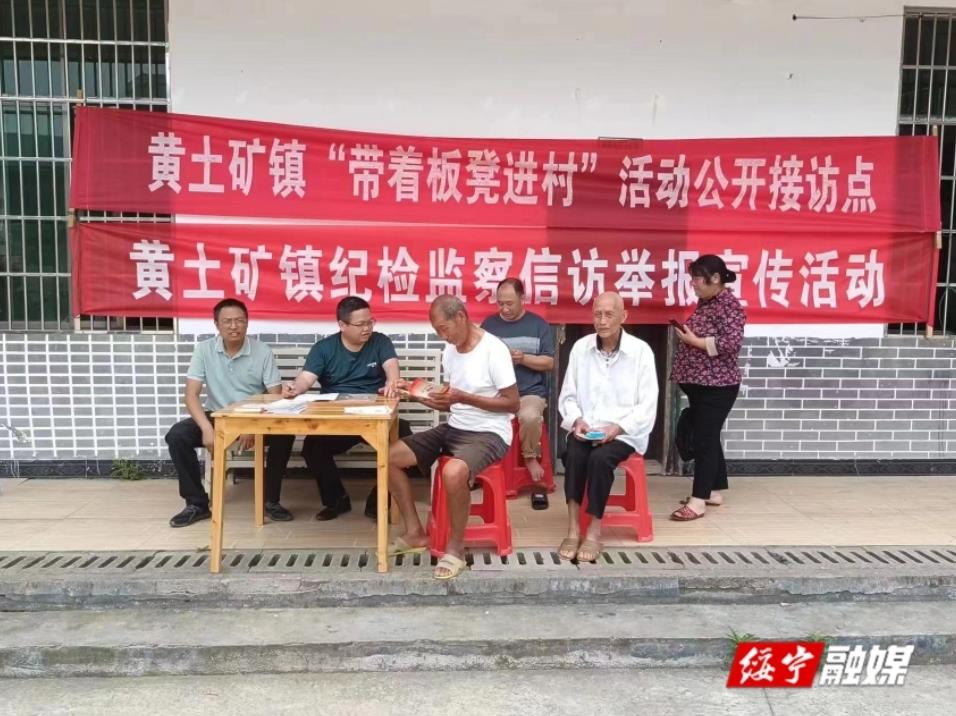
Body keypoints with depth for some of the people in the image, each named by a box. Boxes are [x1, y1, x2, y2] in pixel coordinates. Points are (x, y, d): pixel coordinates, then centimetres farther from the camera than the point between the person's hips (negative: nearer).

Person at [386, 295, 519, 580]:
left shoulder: (493, 350, -16)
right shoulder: (449, 350, 7)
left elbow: (513, 403, -16)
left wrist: (463, 398, -22)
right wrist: (439, 401, -9)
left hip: (489, 434, -8)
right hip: (453, 428, 8)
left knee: (452, 473, -37)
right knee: (391, 456, -2)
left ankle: (455, 548, -12)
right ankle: (415, 533, 9)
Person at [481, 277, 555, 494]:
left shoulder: (538, 324, 6)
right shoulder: (489, 324, 12)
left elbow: (549, 363, 3)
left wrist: (523, 358, -13)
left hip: (530, 391, -2)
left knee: (530, 417, -34)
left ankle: (530, 457, -2)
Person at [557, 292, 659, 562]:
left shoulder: (640, 350, -3)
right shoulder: (580, 347, 4)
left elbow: (648, 405, -6)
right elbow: (568, 396, 7)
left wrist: (618, 427, -18)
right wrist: (577, 420, -12)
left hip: (625, 432, -2)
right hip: (586, 430, 2)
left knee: (600, 458, -31)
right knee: (574, 454, -29)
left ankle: (594, 531, -18)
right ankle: (573, 528, -22)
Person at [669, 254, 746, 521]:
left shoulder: (728, 304, -13)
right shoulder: (705, 302, 13)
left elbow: (733, 342, -23)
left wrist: (696, 342, -20)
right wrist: (687, 335, 5)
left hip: (717, 385, -9)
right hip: (700, 383, 9)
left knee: (705, 439, -8)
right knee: (707, 438, 14)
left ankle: (698, 500, -5)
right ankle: (714, 491, 24)